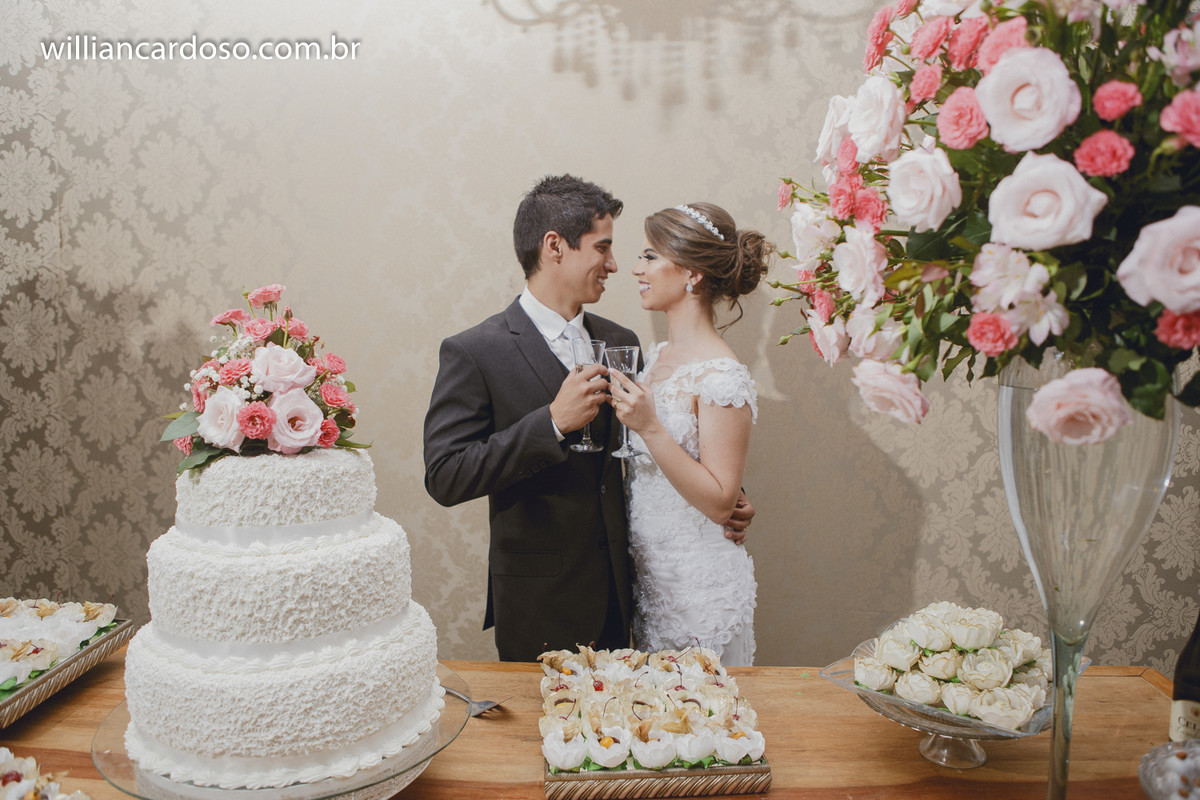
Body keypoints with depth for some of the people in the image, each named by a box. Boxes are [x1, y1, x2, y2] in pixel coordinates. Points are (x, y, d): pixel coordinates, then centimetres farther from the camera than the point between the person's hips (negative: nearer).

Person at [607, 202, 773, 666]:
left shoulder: (722, 376, -19)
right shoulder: (655, 357, 6)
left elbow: (719, 501, -21)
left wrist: (650, 427, -26)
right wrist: (621, 407, 2)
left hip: (700, 589, -8)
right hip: (648, 577, 8)